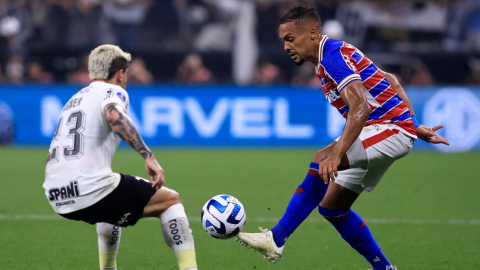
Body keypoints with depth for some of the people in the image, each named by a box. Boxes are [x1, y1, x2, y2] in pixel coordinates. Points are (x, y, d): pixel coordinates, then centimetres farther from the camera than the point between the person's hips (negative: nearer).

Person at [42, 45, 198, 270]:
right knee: (170, 200, 6)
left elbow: (51, 157, 29)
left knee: (114, 201, 39)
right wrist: (148, 156, -26)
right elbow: (114, 116, -23)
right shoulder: (113, 91, 3)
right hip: (92, 190, -8)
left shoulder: (75, 99, 26)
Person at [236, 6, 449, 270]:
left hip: (392, 130, -11)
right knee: (331, 206, 8)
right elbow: (390, 82, 22)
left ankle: (276, 239, -31)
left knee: (321, 161, -30)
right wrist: (414, 125, 23)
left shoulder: (334, 54, -17)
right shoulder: (333, 54, 14)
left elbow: (360, 107, -30)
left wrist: (336, 154, -39)